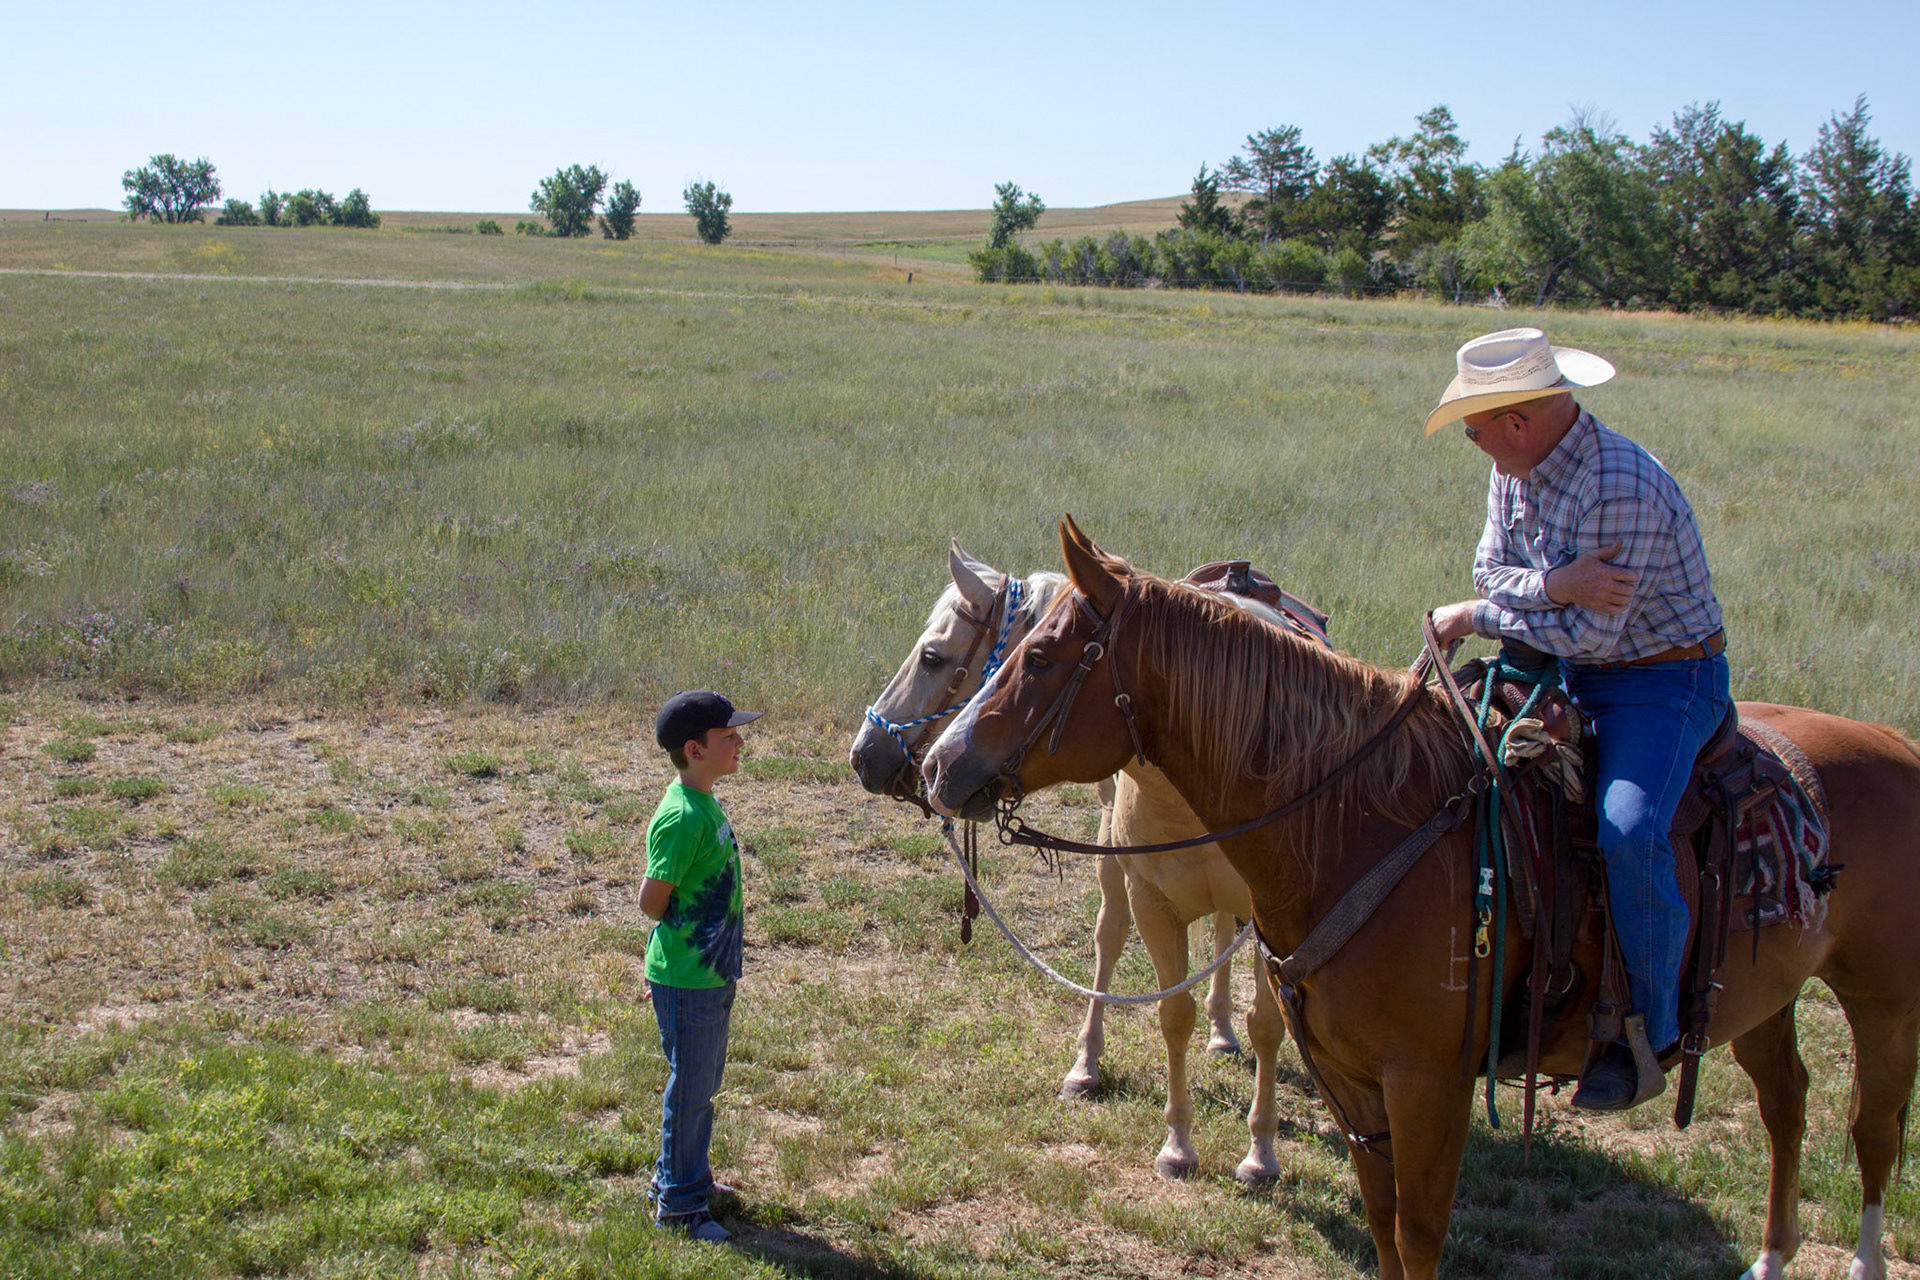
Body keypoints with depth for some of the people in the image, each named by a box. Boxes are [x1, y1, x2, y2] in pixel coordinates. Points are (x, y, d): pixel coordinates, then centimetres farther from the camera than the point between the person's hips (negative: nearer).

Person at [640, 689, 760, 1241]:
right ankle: (680, 1204, 16)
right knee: (690, 1087, 3)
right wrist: (687, 931, -6)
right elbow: (652, 900, -23)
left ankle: (681, 1174, 37)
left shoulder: (704, 803, 7)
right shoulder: (683, 817, -24)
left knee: (702, 1083, 21)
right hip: (687, 979, -9)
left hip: (712, 973, 9)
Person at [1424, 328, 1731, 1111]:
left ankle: (1650, 1034, -11)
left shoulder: (1621, 487, -26)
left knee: (1628, 834, -31)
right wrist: (1554, 585, -25)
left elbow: (1590, 633, -26)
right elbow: (1492, 575, -3)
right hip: (1566, 673, 9)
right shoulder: (1515, 472, 1)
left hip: (1663, 683, -9)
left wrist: (1476, 618, -15)